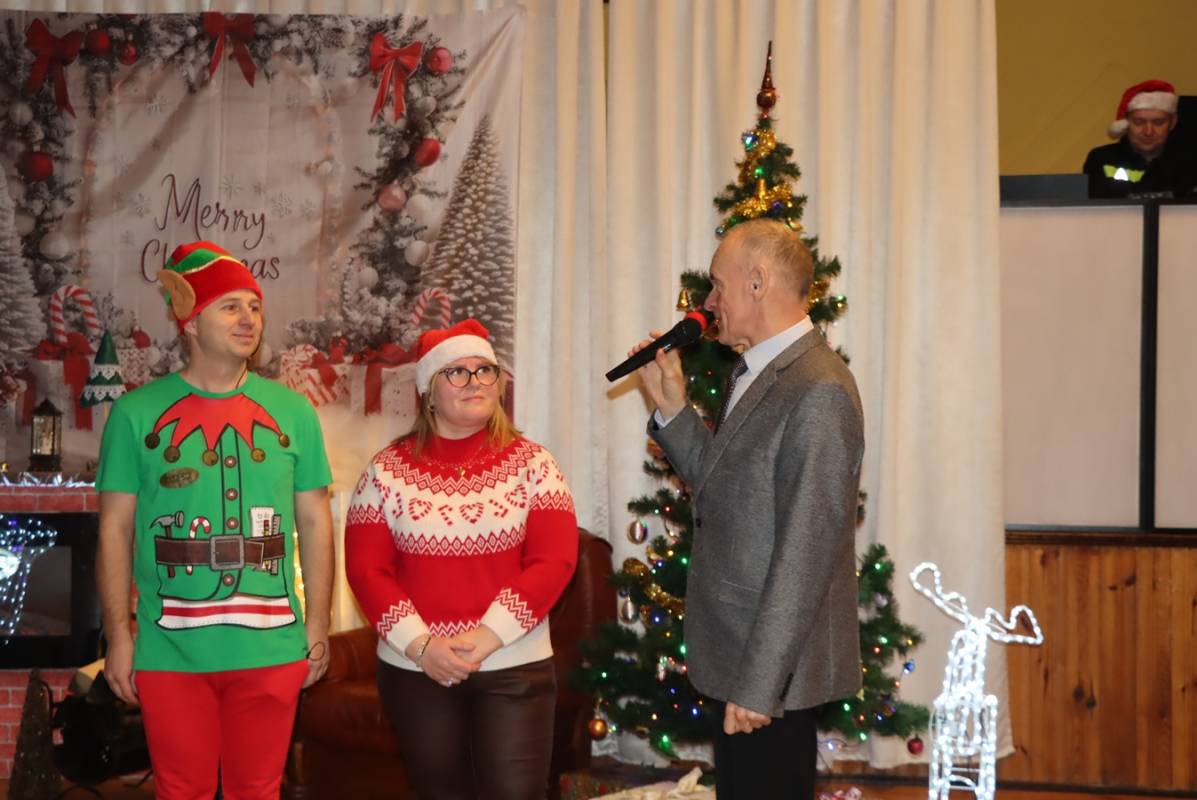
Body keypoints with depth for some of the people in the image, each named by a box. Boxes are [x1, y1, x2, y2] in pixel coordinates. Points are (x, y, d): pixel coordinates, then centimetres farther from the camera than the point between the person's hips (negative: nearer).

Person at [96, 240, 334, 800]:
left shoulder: (292, 410, 5)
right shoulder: (137, 412, -1)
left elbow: (314, 521, 9)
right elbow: (115, 530, 1)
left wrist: (318, 621, 3)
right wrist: (118, 636, -3)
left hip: (271, 647, 2)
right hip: (170, 649, -1)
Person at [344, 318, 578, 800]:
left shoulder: (531, 463, 1)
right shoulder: (387, 470, 2)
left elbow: (554, 561, -7)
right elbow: (366, 569, -2)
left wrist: (485, 638, -16)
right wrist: (420, 644, -14)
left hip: (514, 666, -1)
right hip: (414, 669, 1)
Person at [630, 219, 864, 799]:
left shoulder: (817, 391, -20)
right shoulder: (756, 372, 11)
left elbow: (805, 551, -23)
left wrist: (758, 685, -23)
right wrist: (671, 408, 5)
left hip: (772, 666, -9)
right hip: (734, 656, 9)